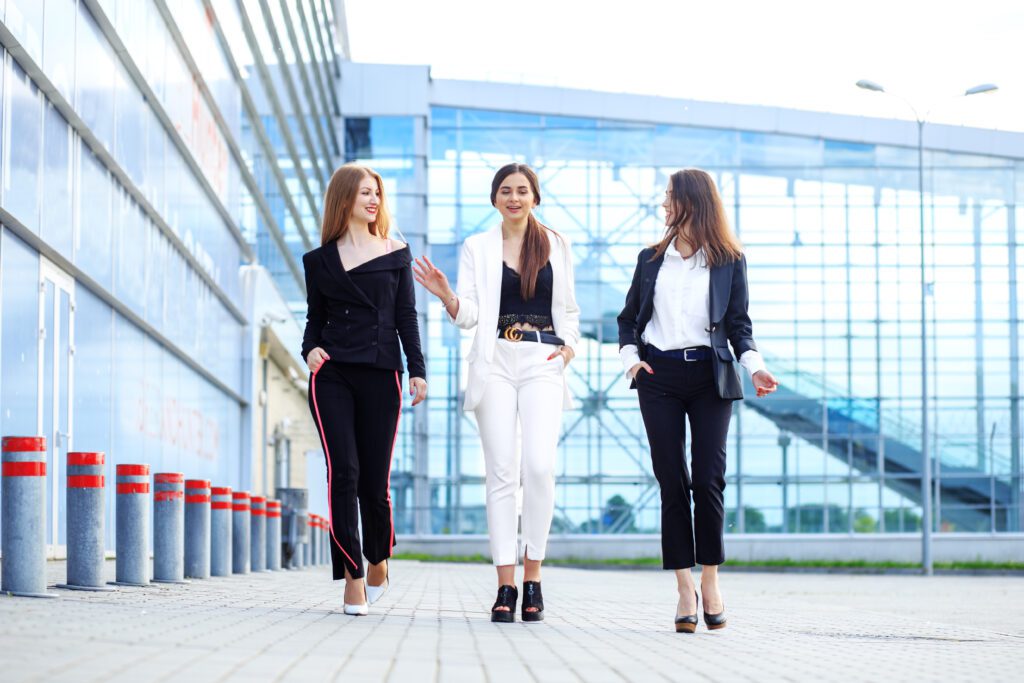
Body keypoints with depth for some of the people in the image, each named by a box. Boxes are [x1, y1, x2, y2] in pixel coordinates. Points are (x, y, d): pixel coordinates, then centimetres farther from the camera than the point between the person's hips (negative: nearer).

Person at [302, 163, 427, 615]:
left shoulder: (396, 254, 11)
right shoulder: (320, 260, 12)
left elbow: (406, 316, 9)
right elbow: (315, 318, 15)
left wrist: (417, 370, 1)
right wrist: (310, 349, -5)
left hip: (380, 374, 0)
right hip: (332, 375, 0)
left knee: (375, 481, -2)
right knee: (343, 473, -12)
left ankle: (378, 562, 24)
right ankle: (352, 579, -10)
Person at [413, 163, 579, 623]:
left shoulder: (557, 247, 12)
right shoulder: (477, 247, 10)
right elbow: (468, 315, 4)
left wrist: (570, 344, 0)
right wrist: (445, 295, -16)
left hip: (543, 362, 0)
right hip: (495, 361, 0)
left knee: (539, 466, -15)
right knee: (502, 471, -4)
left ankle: (532, 577, -5)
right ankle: (505, 585, -3)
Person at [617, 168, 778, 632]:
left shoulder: (729, 261, 7)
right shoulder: (651, 259, 15)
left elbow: (739, 323, 6)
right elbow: (628, 318, 17)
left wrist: (753, 365, -11)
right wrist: (630, 358, -2)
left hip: (709, 376, -2)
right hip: (659, 377, 2)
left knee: (708, 479, -8)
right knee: (672, 483, -2)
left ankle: (710, 578, 8)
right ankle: (685, 590, 1)